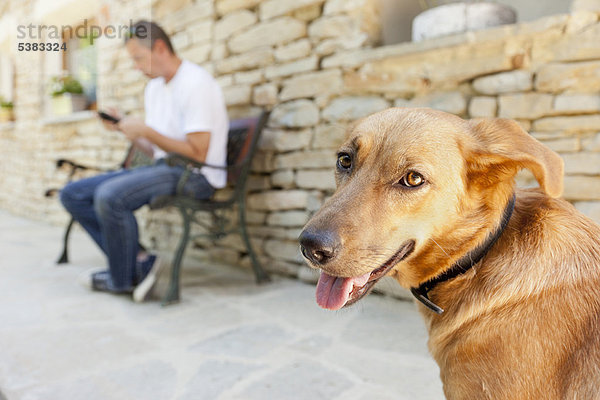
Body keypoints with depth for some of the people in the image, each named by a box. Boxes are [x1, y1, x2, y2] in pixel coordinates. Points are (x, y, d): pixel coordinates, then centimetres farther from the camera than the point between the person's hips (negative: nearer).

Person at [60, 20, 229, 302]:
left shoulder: (196, 83, -12)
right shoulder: (154, 88, 16)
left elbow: (198, 153, -18)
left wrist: (146, 131, -15)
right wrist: (125, 126, 5)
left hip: (196, 176, -9)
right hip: (163, 168, 10)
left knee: (109, 195, -32)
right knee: (72, 195, 1)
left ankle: (122, 280, -7)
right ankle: (139, 262, -8)